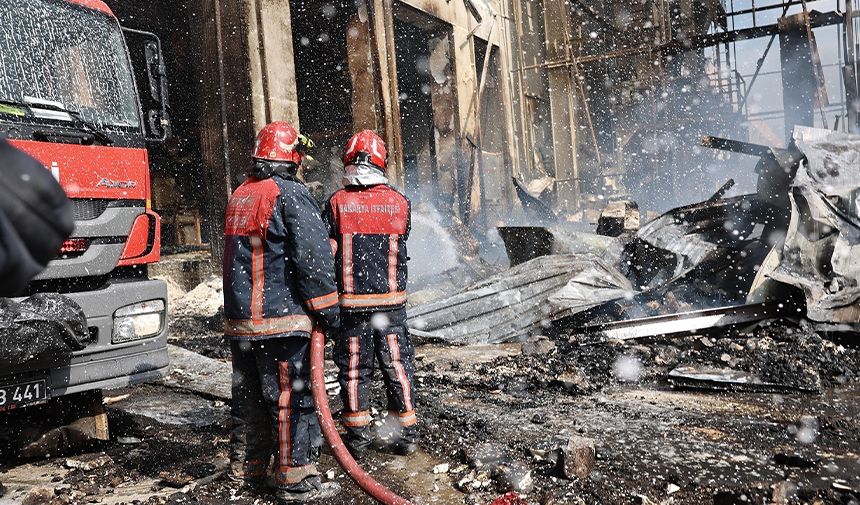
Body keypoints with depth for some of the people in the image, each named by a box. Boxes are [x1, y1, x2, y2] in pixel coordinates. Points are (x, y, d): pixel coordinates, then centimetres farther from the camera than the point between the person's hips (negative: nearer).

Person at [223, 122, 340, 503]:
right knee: (293, 399, -1)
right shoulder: (290, 194, -12)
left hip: (240, 318, 8)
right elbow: (313, 255, -17)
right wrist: (327, 307, -11)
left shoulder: (239, 196, 14)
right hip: (281, 318, -8)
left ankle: (246, 470, 29)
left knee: (249, 395, 17)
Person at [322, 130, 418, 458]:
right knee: (397, 366, 11)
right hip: (391, 300, 1)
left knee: (353, 370, 9)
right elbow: (397, 249, 9)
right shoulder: (400, 203, 0)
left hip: (350, 304, -1)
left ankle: (357, 439, 18)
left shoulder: (336, 204, -5)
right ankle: (405, 434, 20)